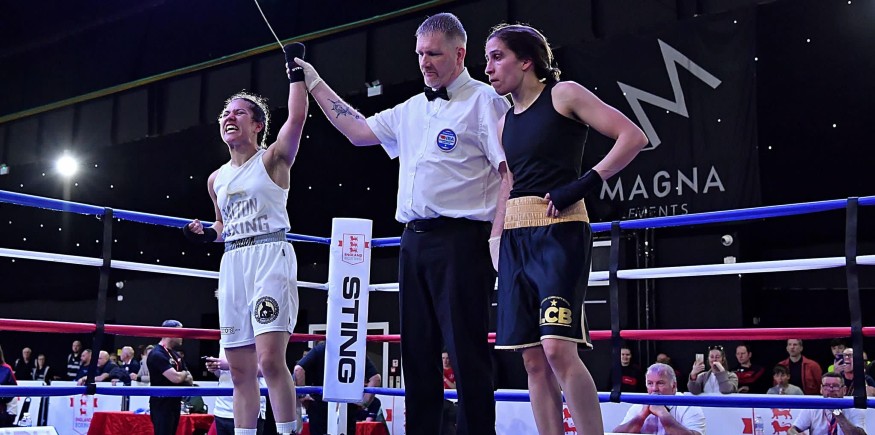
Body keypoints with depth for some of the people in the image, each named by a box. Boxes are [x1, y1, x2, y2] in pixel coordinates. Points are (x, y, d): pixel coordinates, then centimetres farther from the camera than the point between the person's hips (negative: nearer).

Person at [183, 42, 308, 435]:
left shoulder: (273, 159, 2)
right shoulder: (216, 179, 19)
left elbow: (297, 117, -15)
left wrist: (295, 69, -9)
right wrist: (205, 234, 10)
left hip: (270, 257, -6)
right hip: (232, 263, 7)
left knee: (270, 358, -18)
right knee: (239, 369, 5)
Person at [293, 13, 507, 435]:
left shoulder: (483, 101, -3)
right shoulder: (411, 110, 20)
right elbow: (360, 131, 23)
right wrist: (314, 84, 22)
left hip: (459, 239, -8)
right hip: (414, 241, 8)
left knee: (466, 351, -6)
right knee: (417, 349, 11)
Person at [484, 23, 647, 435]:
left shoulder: (564, 94, 0)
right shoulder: (506, 122, 18)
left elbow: (634, 137, -7)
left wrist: (584, 184, -13)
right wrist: (496, 244, 13)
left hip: (560, 231, -7)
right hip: (516, 238, 7)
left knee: (557, 348, -18)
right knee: (533, 359, 3)